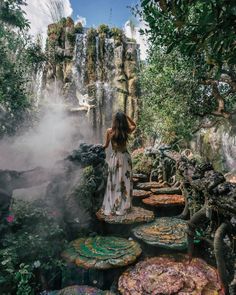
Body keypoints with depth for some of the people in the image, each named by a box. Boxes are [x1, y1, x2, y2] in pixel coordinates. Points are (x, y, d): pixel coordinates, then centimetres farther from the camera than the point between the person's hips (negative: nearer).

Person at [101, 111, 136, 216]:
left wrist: (103, 146, 21)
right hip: (125, 157, 1)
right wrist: (126, 116, 5)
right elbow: (134, 125, 16)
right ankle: (124, 206, 19)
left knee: (114, 182, 9)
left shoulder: (109, 131, -9)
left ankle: (111, 206, 17)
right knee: (125, 182, 10)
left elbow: (106, 145, 0)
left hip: (115, 158, -1)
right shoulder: (126, 131, -6)